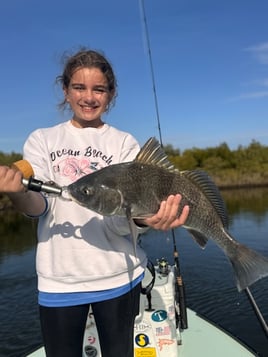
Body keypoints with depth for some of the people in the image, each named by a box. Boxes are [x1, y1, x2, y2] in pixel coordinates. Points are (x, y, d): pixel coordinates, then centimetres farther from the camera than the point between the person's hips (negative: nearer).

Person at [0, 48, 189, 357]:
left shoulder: (125, 144, 0)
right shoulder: (41, 140, 3)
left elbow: (122, 220, -8)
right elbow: (38, 206, -9)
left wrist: (143, 219, -31)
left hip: (118, 276, 0)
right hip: (58, 278, 1)